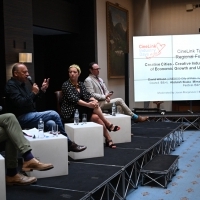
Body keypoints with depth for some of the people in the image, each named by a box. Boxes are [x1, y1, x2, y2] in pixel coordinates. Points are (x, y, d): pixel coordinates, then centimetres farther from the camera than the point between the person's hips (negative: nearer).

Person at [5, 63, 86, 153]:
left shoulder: (21, 84, 17)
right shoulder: (11, 85, -11)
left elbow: (32, 99, 22)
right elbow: (20, 103, -25)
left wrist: (42, 90, 9)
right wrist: (33, 92, -17)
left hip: (29, 115, 9)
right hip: (21, 118, -9)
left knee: (51, 124, -19)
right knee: (54, 114, -18)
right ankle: (68, 143, -6)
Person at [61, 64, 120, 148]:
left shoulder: (81, 84, 13)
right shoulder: (66, 85, -7)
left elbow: (87, 95, 0)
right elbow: (73, 99, -20)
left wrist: (94, 100, -24)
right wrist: (88, 104, -32)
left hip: (81, 110, 5)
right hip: (70, 112, -5)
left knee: (96, 117, -23)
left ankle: (108, 140, -22)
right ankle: (109, 125, -13)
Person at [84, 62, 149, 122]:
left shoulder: (100, 79, 17)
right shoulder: (88, 80, -8)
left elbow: (105, 90, 18)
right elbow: (91, 94, -16)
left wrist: (107, 97, -5)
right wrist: (104, 96, -19)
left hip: (104, 101, 8)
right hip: (98, 103, -8)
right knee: (119, 100, -15)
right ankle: (136, 117, -5)